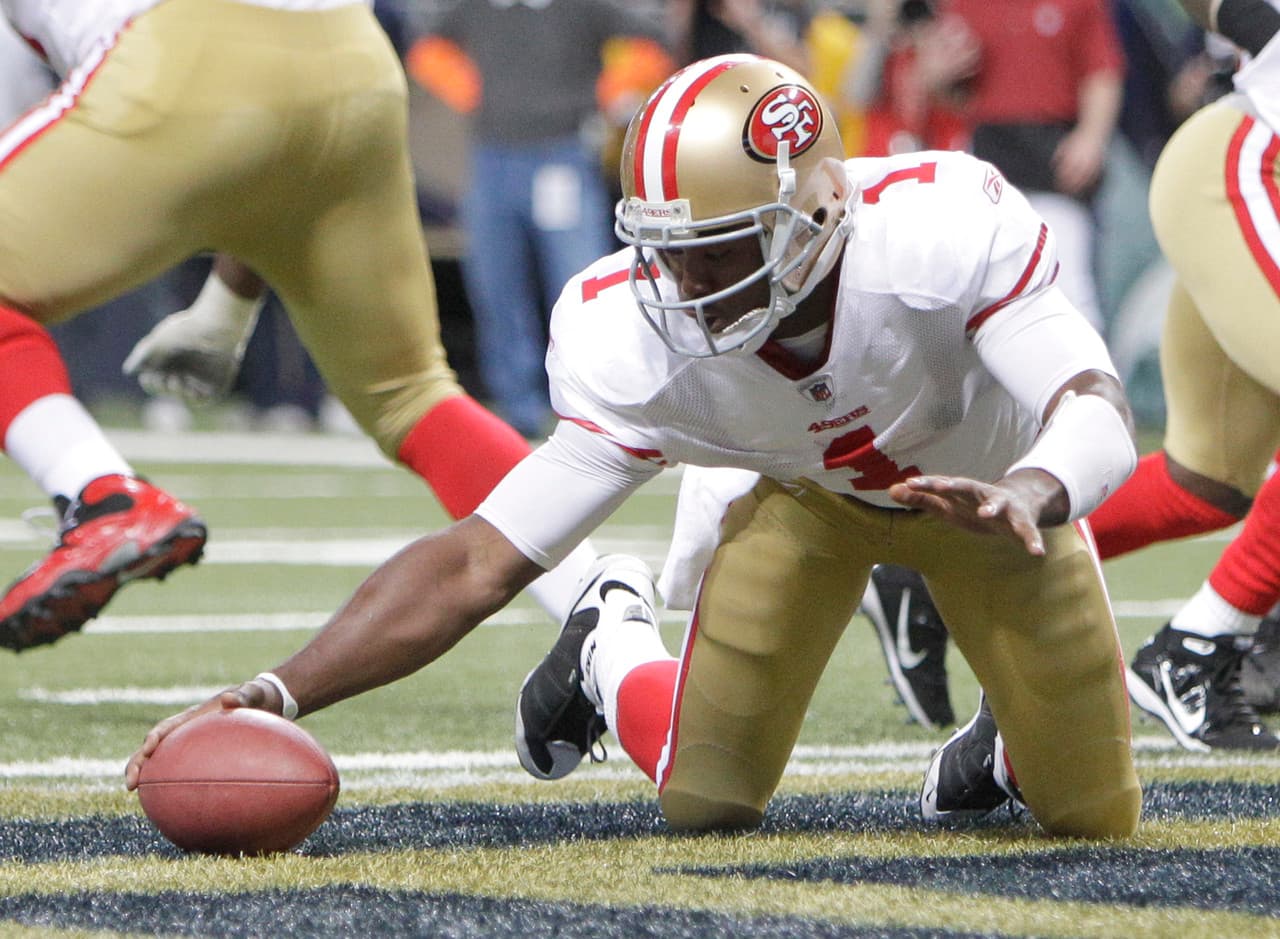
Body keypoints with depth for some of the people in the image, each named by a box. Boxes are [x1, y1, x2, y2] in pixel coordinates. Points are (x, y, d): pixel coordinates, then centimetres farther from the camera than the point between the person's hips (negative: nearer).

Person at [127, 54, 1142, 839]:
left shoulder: (943, 232, -41)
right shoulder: (642, 351, -34)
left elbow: (1097, 412, -46)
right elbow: (477, 564, -34)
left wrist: (1025, 497, -70)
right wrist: (279, 692, -46)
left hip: (987, 483, -1)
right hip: (811, 491, 1)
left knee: (1094, 814, -3)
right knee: (707, 803, -8)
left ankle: (1014, 725, 34)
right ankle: (613, 649, 25)